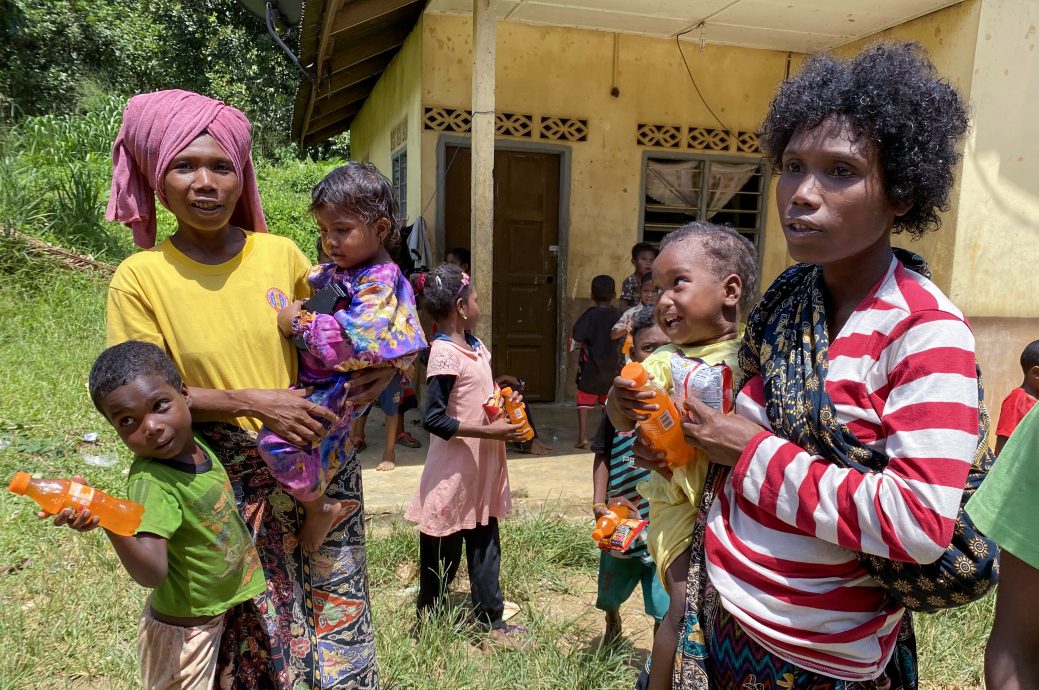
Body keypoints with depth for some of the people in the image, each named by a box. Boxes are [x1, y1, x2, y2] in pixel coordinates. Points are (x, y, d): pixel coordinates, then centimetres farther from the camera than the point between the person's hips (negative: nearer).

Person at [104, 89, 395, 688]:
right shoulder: (140, 278, -8)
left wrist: (385, 364, -8)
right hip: (232, 482, -2)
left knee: (334, 607, 12)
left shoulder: (281, 253, -2)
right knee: (257, 623, 11)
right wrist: (252, 403, -19)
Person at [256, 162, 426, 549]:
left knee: (277, 436, -21)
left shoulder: (379, 282, -17)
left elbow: (355, 340, -29)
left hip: (341, 387, -10)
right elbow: (305, 287, 32)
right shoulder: (331, 272, 11)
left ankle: (318, 508, 1)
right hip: (313, 380, 10)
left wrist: (300, 324, -22)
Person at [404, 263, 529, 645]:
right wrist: (489, 431, -24)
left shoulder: (475, 345, 7)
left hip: (481, 469, 8)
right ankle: (427, 620, 28)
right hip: (454, 472, -8)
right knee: (443, 553, 9)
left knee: (485, 545, 16)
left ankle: (491, 620, 29)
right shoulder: (445, 354, -19)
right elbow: (434, 419, -23)